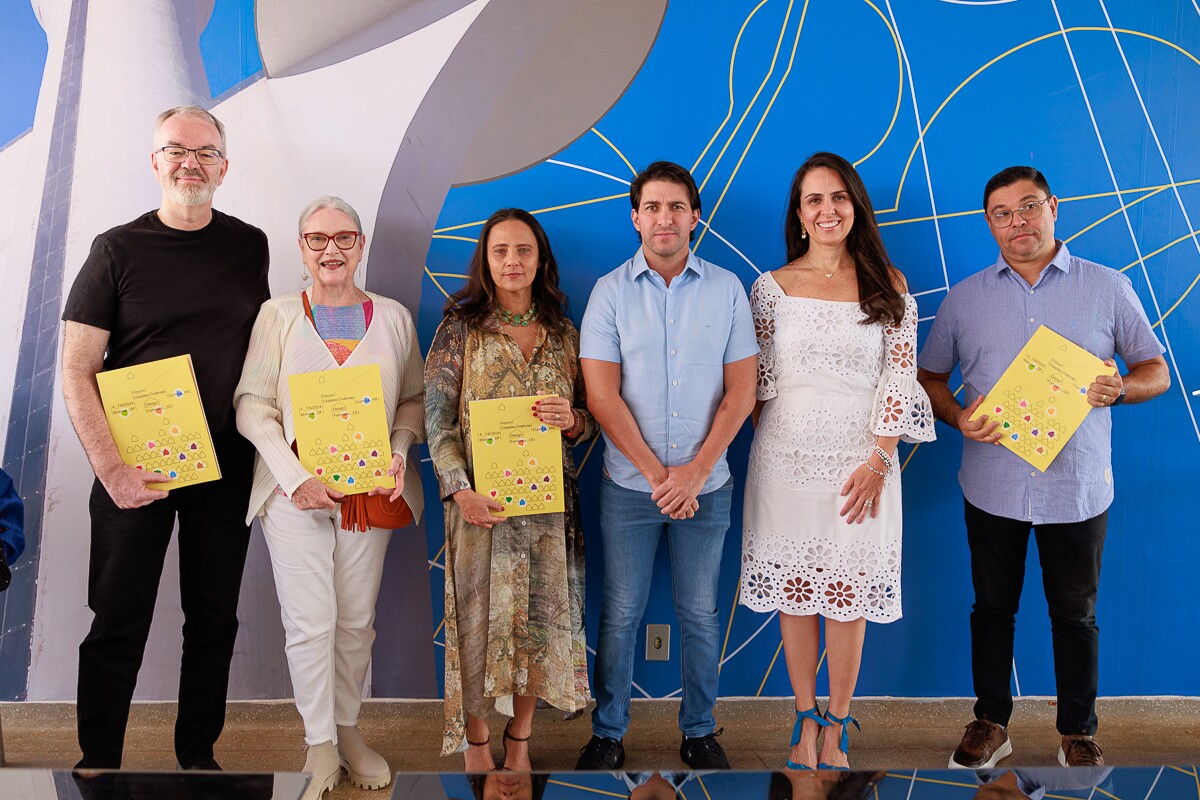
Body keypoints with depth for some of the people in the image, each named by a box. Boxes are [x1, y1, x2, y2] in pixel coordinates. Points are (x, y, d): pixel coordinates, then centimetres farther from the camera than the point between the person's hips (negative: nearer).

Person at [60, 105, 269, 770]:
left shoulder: (249, 246, 6)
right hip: (136, 465, -3)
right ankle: (97, 765, 21)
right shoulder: (118, 249, -3)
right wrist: (112, 470, -16)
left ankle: (197, 756, 26)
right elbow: (75, 372, -6)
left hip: (226, 463, 3)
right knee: (117, 626, 3)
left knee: (215, 619, 10)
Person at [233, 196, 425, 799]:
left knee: (357, 620, 9)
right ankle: (320, 745, 16)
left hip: (371, 489, 2)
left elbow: (414, 397, 11)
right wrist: (294, 477, -14)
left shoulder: (393, 317, 8)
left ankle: (348, 731, 28)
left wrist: (400, 452, -9)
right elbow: (252, 404, -3)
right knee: (310, 622, -3)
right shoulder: (277, 315, 3)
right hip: (294, 489, -2)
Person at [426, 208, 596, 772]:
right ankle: (476, 745, 23)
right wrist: (460, 491, -15)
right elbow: (437, 420, -4)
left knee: (539, 618, 9)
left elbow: (592, 419, 11)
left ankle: (519, 740, 28)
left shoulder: (565, 335, 8)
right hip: (482, 501, -3)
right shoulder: (460, 331, 0)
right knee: (480, 617, 3)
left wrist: (572, 420, -12)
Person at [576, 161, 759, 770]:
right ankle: (607, 733, 23)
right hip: (629, 485, -1)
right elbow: (602, 395, -6)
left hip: (706, 485, 1)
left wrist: (694, 473, -10)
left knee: (700, 615, 11)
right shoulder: (610, 291, -1)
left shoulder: (727, 290, 2)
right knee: (620, 614, 7)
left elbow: (740, 392, -1)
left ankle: (699, 731, 28)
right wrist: (658, 474, -11)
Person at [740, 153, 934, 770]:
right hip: (787, 459, 1)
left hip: (861, 461, 0)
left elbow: (899, 377, -1)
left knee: (849, 596, 6)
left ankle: (837, 726, 23)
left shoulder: (888, 285, 3)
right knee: (793, 591, 8)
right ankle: (805, 720, 26)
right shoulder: (772, 286, 3)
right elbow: (758, 381, 6)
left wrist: (878, 460, -8)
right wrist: (762, 453, 3)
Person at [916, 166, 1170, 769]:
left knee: (1076, 615, 11)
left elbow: (1157, 372, 7)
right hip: (992, 487, 1)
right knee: (992, 607, 12)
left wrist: (1120, 388, -15)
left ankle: (1078, 734, 29)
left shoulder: (1108, 288, 2)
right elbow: (929, 374, 11)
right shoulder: (965, 298, 5)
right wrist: (956, 416, -9)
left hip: (1078, 487, -1)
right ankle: (991, 723, 29)